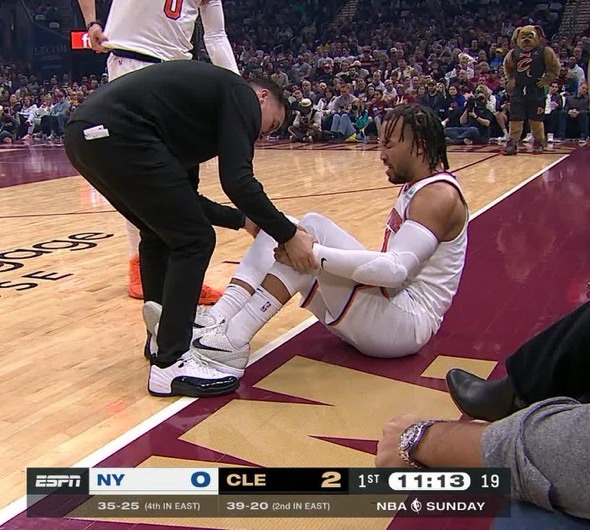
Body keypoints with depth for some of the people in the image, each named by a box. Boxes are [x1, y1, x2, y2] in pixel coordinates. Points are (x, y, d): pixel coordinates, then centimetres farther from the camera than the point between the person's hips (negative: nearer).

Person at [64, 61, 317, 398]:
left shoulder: (210, 95, 31)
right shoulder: (240, 95, 6)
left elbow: (182, 195, 30)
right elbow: (238, 181, -11)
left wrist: (243, 220, 34)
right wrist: (287, 235, -3)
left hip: (84, 134, 10)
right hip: (115, 135, -10)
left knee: (161, 233, 25)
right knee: (193, 241, -3)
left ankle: (164, 335, 34)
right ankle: (171, 364, -1)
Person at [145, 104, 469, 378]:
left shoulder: (439, 194, -13)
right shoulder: (414, 188, 17)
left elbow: (397, 269, -27)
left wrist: (315, 253, -32)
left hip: (406, 324, -9)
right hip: (385, 312, 9)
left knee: (314, 227, -26)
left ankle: (231, 344, -31)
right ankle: (215, 323, -21)